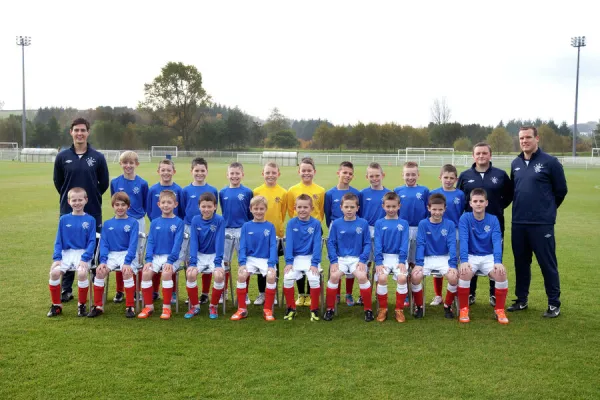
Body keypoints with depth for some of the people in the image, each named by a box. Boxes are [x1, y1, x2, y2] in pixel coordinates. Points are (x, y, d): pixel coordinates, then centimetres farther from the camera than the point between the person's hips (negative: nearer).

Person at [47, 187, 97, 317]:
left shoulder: (90, 220, 2)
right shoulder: (64, 219, 8)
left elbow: (92, 241, -2)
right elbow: (58, 241, 8)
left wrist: (85, 258, -15)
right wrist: (57, 258, -7)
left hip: (83, 253, -2)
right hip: (66, 253, 2)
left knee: (82, 273, -30)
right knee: (54, 272, -23)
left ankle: (82, 305, -6)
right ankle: (56, 305, -1)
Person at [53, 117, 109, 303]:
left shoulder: (98, 157, 0)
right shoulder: (62, 157, 2)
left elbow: (104, 183, 6)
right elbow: (58, 182, 11)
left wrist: (91, 197, 9)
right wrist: (69, 198, 11)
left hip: (93, 212, -1)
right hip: (68, 212, 1)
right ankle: (66, 289, 16)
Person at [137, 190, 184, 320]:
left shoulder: (178, 222, -1)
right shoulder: (155, 222, 10)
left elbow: (177, 243, -8)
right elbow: (150, 242, 6)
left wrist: (170, 261, -18)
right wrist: (148, 259, -9)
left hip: (171, 257, -3)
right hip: (156, 256, 3)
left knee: (166, 273, -31)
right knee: (145, 273, -22)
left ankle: (166, 307, -16)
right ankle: (149, 306, -7)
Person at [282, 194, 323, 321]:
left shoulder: (316, 223, -3)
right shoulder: (291, 223, 0)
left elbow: (317, 244, -7)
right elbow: (289, 243, -3)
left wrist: (314, 263, -16)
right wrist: (288, 262, -13)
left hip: (310, 258, -1)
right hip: (295, 258, 1)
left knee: (314, 279, -25)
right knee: (288, 278, -22)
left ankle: (314, 309, -4)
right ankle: (291, 309, -2)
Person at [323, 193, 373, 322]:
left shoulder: (363, 223, 2)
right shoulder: (336, 223, 3)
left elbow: (367, 243, 2)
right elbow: (331, 243, 3)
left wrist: (363, 260, -10)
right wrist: (333, 260, -9)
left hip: (357, 258, -1)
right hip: (340, 258, 1)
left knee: (362, 276, -28)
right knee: (334, 276, -26)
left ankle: (368, 309, -8)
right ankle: (330, 309, -6)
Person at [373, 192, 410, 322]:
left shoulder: (403, 223, 8)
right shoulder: (379, 223, 7)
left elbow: (404, 243, 1)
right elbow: (377, 243, 0)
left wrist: (402, 261, -13)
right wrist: (378, 262, -12)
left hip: (398, 257, 0)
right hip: (384, 257, 0)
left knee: (402, 278, -26)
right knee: (381, 278, -26)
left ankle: (399, 309, -7)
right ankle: (383, 308, -6)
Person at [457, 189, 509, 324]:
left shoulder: (493, 220, -1)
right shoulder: (465, 218, -6)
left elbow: (497, 241, -12)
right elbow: (463, 240, -16)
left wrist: (498, 262, -29)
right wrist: (464, 261, -32)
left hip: (489, 257, 2)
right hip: (471, 256, -1)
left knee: (501, 274, -28)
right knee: (464, 273, -33)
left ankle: (499, 310, -7)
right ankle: (463, 309, -13)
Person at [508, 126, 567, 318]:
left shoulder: (550, 162, -7)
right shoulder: (515, 164, 9)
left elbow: (561, 190, 0)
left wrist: (547, 208, 10)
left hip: (542, 223, -5)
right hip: (518, 223, 5)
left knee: (547, 263, 1)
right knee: (521, 263, 13)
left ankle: (554, 303, 13)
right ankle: (521, 300, 25)